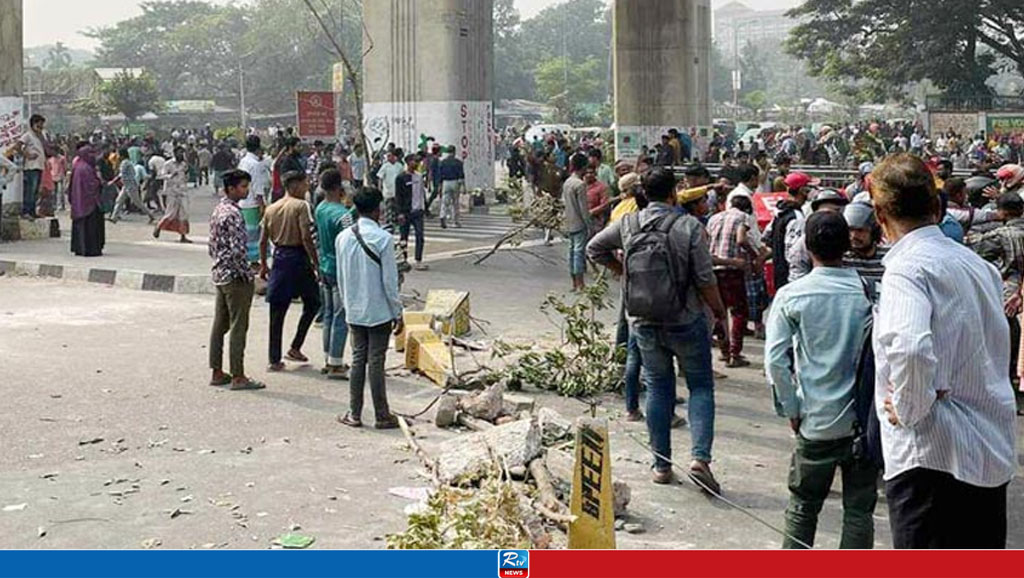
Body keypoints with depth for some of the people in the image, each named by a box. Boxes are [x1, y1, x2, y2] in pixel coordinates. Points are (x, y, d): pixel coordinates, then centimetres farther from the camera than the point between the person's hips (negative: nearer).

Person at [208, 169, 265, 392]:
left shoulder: (218, 210, 12)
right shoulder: (233, 214, -19)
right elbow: (238, 250, -25)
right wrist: (248, 275, -16)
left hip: (219, 275, 10)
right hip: (236, 277, -10)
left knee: (219, 325, 12)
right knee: (238, 327, -5)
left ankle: (217, 373, 18)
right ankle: (238, 377, -1)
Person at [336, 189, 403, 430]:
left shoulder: (343, 238, 1)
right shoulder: (383, 239, -15)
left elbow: (341, 278, 8)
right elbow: (389, 281, -13)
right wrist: (398, 314, -5)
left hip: (354, 311, 5)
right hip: (379, 311, -5)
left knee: (358, 359, 12)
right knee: (376, 361, 0)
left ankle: (354, 414, 14)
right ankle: (382, 416, 9)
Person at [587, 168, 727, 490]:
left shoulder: (627, 225, -2)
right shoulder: (689, 227, -13)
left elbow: (594, 249, 12)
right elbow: (705, 279, -13)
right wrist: (719, 310, 4)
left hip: (644, 323, 3)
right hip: (686, 321, -3)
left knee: (658, 388, 13)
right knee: (701, 386, 8)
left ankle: (661, 465, 17)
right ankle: (701, 457, -7)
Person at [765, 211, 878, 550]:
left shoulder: (792, 295, -7)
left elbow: (775, 359, -10)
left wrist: (792, 410, -1)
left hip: (816, 420, 0)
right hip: (864, 420, 0)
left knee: (803, 507, 14)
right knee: (859, 509, 9)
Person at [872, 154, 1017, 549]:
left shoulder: (907, 267, -15)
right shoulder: (976, 263, 11)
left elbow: (910, 349, -32)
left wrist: (909, 409, -16)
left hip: (931, 454, -8)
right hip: (994, 453, 8)